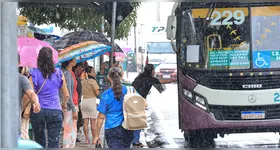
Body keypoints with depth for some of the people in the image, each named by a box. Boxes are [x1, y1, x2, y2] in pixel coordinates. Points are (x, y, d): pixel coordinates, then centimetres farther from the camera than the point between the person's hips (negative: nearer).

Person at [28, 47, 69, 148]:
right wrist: (64, 104, 29)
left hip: (37, 110, 0)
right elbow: (66, 94, 9)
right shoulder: (58, 73, 2)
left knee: (39, 142, 14)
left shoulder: (34, 74, -4)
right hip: (55, 111, 0)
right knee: (54, 143, -1)